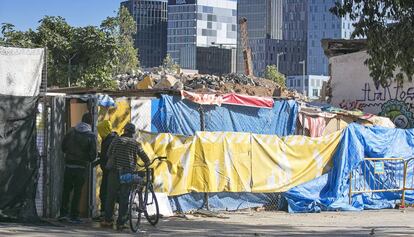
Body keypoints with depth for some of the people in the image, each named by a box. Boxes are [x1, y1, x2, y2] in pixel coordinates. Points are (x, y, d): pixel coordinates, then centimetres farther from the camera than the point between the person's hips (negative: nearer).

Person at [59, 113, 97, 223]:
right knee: (77, 191, 3)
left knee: (66, 190, 14)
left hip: (69, 165, 3)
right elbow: (93, 155, -10)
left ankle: (63, 213, 13)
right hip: (81, 167, -3)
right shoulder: (91, 136, -9)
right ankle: (74, 215, 4)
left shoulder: (71, 131, 1)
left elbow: (63, 147, 5)